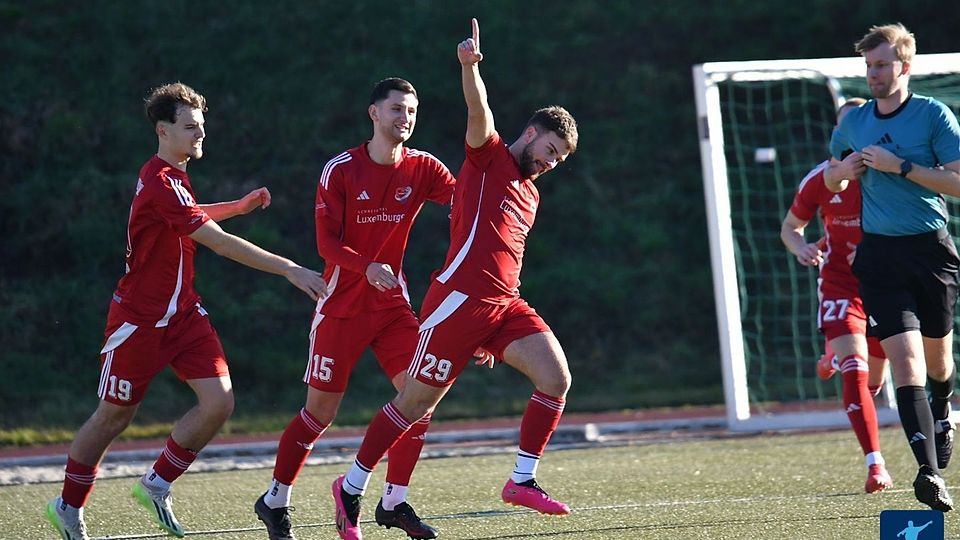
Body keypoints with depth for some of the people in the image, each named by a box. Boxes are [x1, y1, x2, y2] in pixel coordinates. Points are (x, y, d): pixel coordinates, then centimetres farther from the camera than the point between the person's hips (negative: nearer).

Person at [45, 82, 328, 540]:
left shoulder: (174, 176, 9)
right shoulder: (158, 183, -22)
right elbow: (219, 243, -28)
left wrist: (238, 206, 24)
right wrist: (289, 270, -29)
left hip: (182, 312, 8)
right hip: (140, 318, -8)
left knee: (219, 401, -9)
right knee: (114, 416, 4)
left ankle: (156, 485, 8)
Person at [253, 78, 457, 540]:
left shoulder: (422, 168, 1)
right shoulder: (340, 170, -8)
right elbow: (327, 242, -12)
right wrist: (367, 267, -29)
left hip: (392, 302, 4)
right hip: (342, 306, -4)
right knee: (321, 408, -2)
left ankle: (394, 502, 3)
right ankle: (275, 501, 14)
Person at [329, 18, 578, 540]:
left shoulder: (529, 195, 23)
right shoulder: (489, 156, 3)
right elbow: (478, 115, -17)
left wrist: (494, 336, 28)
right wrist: (469, 67, -38)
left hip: (504, 305, 7)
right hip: (460, 300, -7)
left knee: (555, 377, -12)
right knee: (415, 403, -3)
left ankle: (523, 480, -3)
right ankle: (351, 488, 11)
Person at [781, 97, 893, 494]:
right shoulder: (820, 180, -8)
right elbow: (790, 227, 7)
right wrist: (802, 249, -15)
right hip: (839, 281, -2)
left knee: (872, 383, 14)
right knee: (855, 373, -20)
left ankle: (836, 355, 50)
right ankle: (875, 466, -19)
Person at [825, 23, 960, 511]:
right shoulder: (853, 123, 9)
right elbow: (831, 181, 24)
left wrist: (899, 166, -17)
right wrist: (844, 169, 1)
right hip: (879, 254, 1)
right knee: (905, 358, -14)